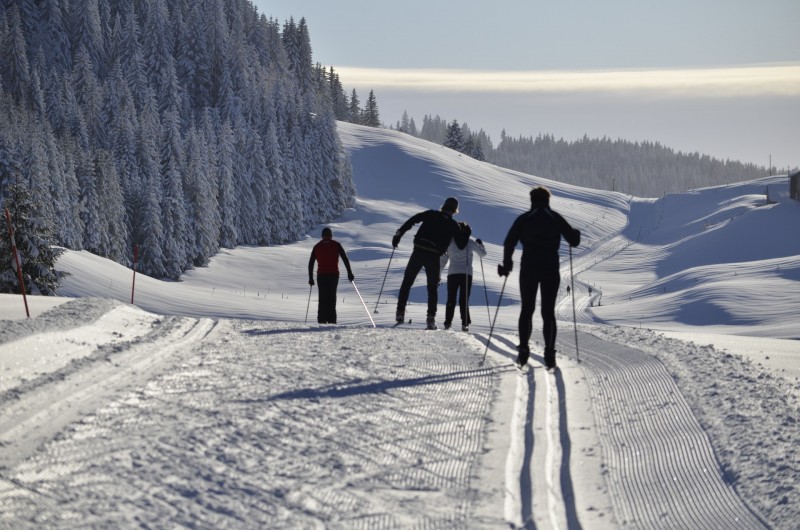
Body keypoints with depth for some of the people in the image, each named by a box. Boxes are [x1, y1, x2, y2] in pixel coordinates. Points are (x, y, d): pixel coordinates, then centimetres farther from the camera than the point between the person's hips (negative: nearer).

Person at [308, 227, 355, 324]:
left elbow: (311, 264, 8)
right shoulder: (336, 245, 3)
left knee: (323, 299, 6)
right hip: (333, 275, -1)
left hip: (321, 275, 1)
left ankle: (322, 320, -1)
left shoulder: (317, 247, 9)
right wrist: (349, 273, -2)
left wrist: (311, 278, 13)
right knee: (332, 298, 3)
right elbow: (345, 259, -3)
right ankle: (331, 320, -6)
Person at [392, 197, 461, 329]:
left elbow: (411, 221, -2)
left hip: (418, 252, 0)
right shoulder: (454, 226, 6)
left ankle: (400, 312, 8)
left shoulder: (431, 214, 7)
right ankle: (431, 317, 4)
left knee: (407, 282, 14)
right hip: (433, 257, 0)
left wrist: (399, 234, -1)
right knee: (433, 287, 14)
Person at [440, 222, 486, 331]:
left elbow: (443, 259, 2)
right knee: (464, 300, 3)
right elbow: (483, 253, 14)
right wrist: (480, 244, 33)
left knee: (451, 299, 8)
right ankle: (465, 323, -8)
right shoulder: (471, 242, 2)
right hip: (467, 274, 0)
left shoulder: (450, 242, 2)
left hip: (453, 274, 0)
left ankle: (448, 323, -1)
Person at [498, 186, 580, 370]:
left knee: (527, 309, 11)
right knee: (548, 312, 4)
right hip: (551, 270, 0)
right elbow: (574, 241, 4)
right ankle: (549, 353, -5)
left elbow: (509, 242, -4)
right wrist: (575, 234, 28)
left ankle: (523, 350, 2)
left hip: (529, 269, 0)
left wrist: (507, 264, 9)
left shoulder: (524, 219, 2)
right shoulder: (556, 219, 3)